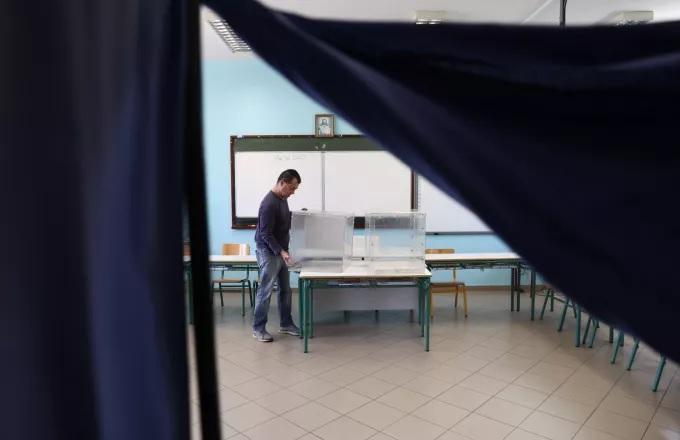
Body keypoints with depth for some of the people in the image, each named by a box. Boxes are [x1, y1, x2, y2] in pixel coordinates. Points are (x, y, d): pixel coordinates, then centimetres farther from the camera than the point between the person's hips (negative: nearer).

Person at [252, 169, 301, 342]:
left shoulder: (283, 199, 7)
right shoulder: (269, 203, -22)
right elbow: (265, 234, -23)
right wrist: (281, 251, -27)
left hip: (280, 252, 9)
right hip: (268, 252, -9)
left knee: (285, 290, 13)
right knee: (265, 291, -1)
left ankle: (285, 324, 24)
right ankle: (258, 328, 10)